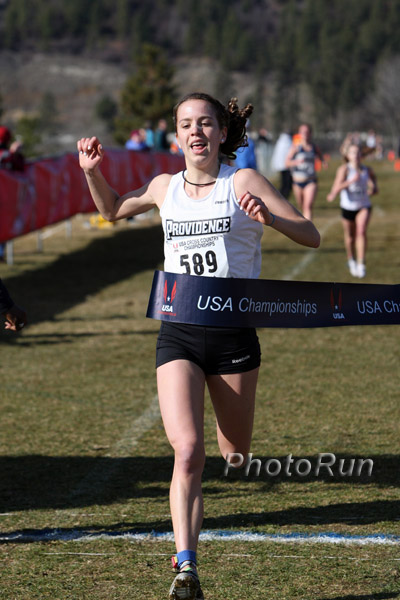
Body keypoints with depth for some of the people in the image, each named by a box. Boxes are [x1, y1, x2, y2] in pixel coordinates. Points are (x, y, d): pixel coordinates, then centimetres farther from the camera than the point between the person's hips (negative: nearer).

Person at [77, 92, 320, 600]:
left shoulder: (243, 182, -1)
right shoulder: (165, 188, 9)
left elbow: (311, 236, -4)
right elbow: (113, 210, 29)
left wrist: (269, 218, -23)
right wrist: (93, 172, 11)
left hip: (234, 333, -1)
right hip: (178, 334, 1)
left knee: (236, 452, 14)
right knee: (187, 453, -17)